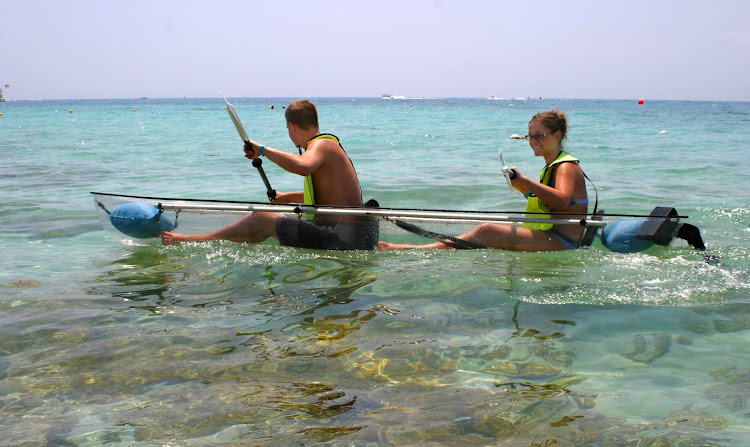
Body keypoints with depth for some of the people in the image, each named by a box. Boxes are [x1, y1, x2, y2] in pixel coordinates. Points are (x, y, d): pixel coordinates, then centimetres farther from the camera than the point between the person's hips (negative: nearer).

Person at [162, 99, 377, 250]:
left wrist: (264, 150, -22)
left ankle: (190, 241, 2)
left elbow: (303, 166, -36)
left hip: (342, 238, -9)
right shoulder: (331, 144, 18)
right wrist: (288, 197, 39)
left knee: (261, 219, -6)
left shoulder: (321, 145, -12)